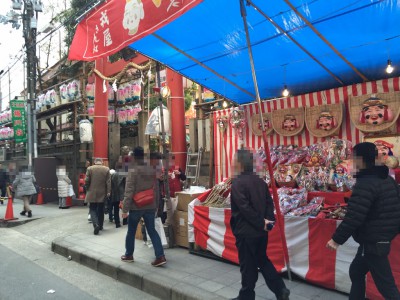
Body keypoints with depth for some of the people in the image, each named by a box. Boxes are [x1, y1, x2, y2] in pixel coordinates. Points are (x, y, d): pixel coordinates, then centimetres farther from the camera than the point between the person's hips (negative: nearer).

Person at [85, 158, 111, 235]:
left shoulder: (90, 168, -4)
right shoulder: (106, 169, -2)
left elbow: (87, 181, -4)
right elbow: (108, 182, -5)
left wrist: (87, 189, 11)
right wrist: (108, 192, -2)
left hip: (92, 193, -1)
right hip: (102, 193, 2)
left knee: (93, 209, 4)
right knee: (101, 210, 13)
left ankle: (96, 224, -16)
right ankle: (100, 226, 22)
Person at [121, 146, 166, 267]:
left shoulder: (133, 171, -14)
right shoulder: (152, 170, 4)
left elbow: (129, 192, -17)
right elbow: (156, 190, 11)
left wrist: (125, 209, -12)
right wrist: (156, 205, 20)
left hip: (136, 207, -4)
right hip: (150, 206, 5)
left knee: (131, 231, 14)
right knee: (152, 231, 8)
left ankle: (128, 255, 28)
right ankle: (160, 256, 0)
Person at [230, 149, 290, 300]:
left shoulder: (237, 182, -17)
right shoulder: (260, 181, 6)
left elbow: (244, 208, -23)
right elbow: (269, 202, 3)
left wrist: (260, 223, -15)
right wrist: (267, 221, -4)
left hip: (246, 231, -7)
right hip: (261, 230, 7)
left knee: (248, 266, 7)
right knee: (263, 260, 22)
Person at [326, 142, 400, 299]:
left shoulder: (365, 183, -22)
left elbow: (353, 217, -27)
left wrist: (337, 239, -18)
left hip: (372, 242, -10)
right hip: (383, 238, 10)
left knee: (386, 284, 0)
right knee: (356, 271, 22)